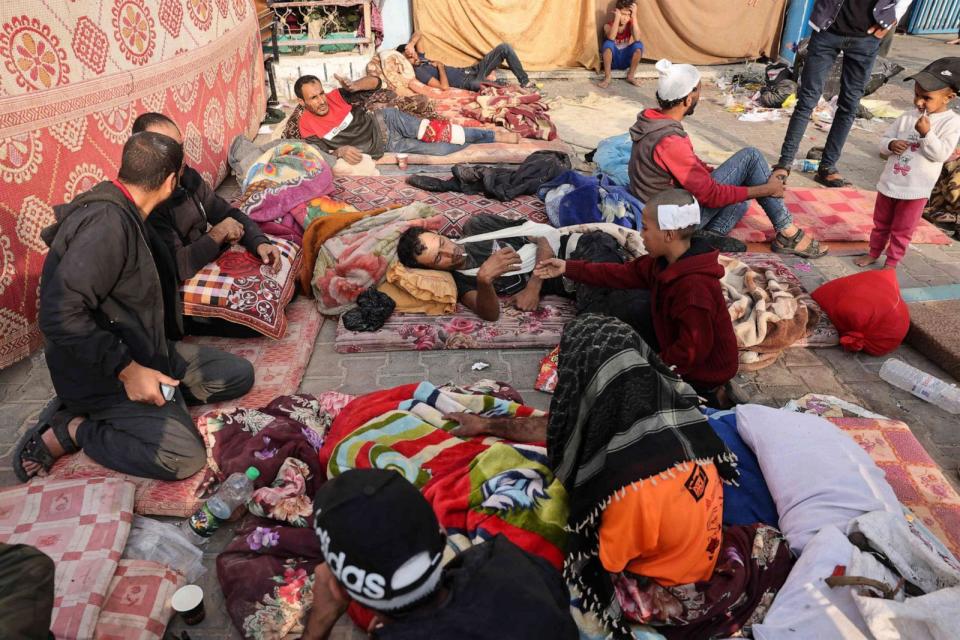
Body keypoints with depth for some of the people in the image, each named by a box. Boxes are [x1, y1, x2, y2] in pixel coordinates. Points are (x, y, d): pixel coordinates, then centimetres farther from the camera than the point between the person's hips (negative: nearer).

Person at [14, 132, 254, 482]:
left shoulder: (118, 210, 5)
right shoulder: (107, 223, -25)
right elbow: (60, 315, -30)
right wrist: (126, 370, -26)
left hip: (140, 351, 10)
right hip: (101, 373, -10)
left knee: (238, 374, 4)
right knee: (183, 457, -24)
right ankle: (70, 430, -2)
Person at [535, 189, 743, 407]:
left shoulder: (694, 286, -34)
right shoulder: (667, 261, -6)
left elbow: (693, 350, -30)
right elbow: (625, 273, 2)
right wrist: (569, 268, 0)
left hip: (704, 371, -8)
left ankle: (708, 394, 2)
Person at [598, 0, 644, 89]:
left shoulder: (631, 24, -4)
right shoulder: (609, 25, -10)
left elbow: (637, 38, -26)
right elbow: (611, 38, -33)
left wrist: (634, 17, -28)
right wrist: (617, 17, -33)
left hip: (626, 59, 2)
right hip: (612, 59, -2)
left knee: (639, 45, -26)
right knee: (608, 43, -32)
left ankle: (631, 76, -12)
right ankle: (607, 78, -26)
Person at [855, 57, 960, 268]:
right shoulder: (906, 118, 2)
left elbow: (941, 154, -16)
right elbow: (883, 142, 7)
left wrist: (926, 133, -24)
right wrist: (891, 144, -15)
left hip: (916, 190, -4)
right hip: (889, 183, 4)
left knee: (902, 230, 8)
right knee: (881, 223, 19)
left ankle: (892, 262, 21)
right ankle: (873, 253, 35)